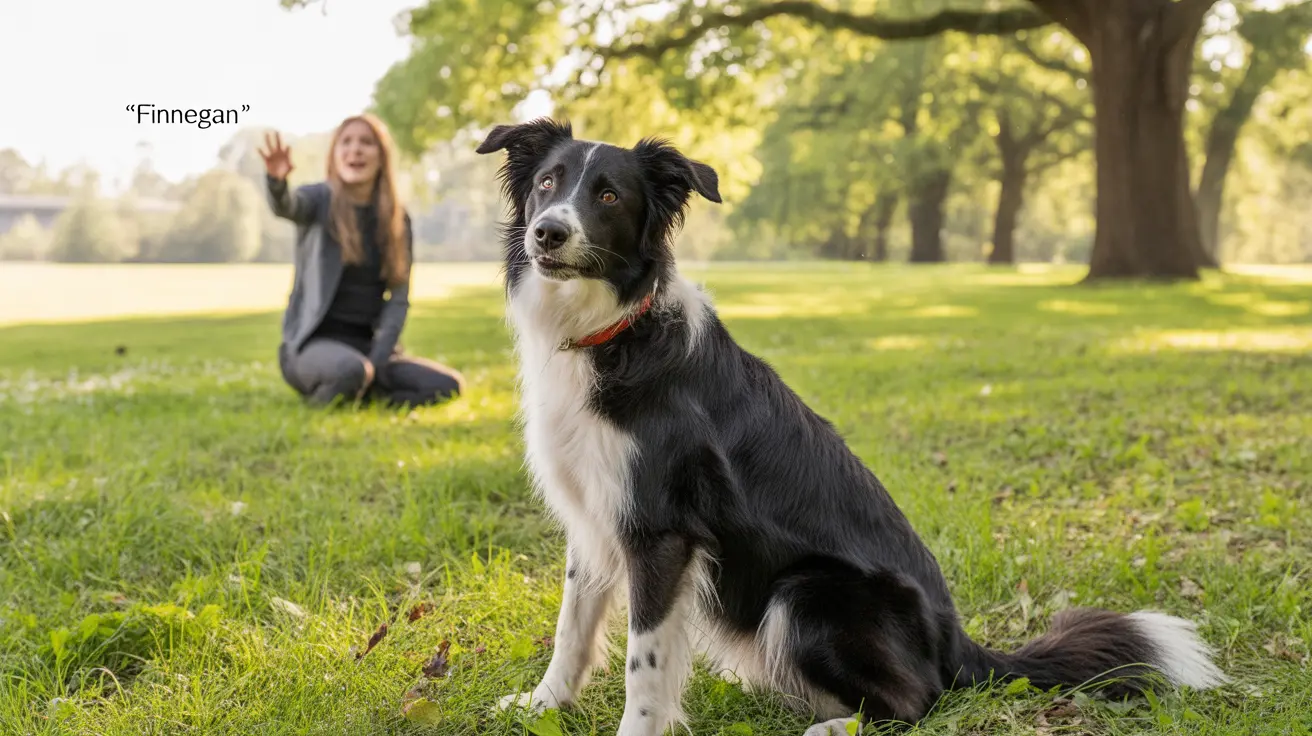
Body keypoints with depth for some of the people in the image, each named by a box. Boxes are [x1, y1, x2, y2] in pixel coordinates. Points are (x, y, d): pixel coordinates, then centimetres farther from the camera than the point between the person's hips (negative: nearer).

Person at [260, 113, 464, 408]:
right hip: (314, 342, -4)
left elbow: (399, 298, 3)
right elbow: (286, 205, -27)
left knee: (449, 386, -16)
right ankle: (317, 405, -5)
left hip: (368, 344, 4)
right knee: (351, 370, -38)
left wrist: (376, 361, -11)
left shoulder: (397, 220, 7)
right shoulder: (320, 200, -2)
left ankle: (359, 397, 1)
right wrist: (277, 181, -51)